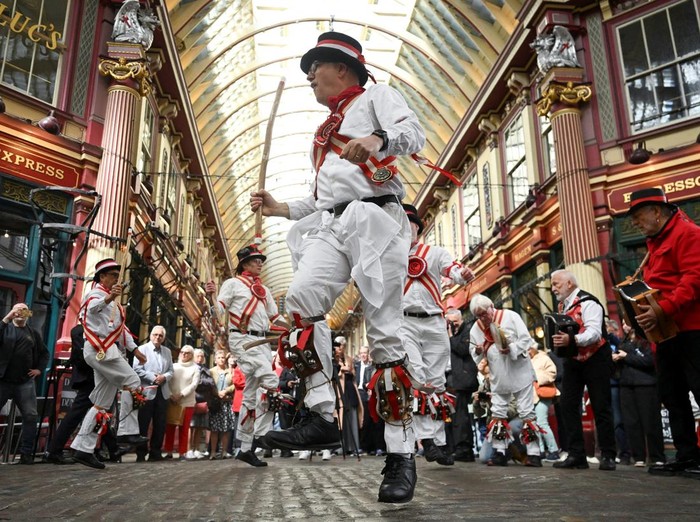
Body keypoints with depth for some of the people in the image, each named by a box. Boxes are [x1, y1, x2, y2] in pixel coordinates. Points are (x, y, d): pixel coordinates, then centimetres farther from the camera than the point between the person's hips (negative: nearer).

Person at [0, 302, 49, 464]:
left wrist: (39, 369, 9)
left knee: (31, 416, -3)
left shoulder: (33, 333, 14)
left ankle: (26, 452, 4)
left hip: (25, 382, 2)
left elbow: (44, 353, 21)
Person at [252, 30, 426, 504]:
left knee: (385, 332, -12)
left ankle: (401, 452, -6)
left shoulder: (376, 95, 14)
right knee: (302, 298, -21)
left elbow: (416, 135, -6)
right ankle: (322, 417, -18)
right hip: (331, 225, 7)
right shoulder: (326, 132, 33)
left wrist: (377, 139, -26)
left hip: (374, 220, -6)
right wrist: (280, 208, 21)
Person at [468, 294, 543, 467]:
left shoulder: (510, 316, -10)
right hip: (498, 379, 5)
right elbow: (475, 357, 9)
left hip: (519, 374, -4)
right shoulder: (475, 329, 3)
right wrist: (478, 352, -14)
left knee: (527, 413, -1)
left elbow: (526, 339, -11)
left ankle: (534, 454, 5)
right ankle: (499, 453, 15)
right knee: (498, 414, 7)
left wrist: (512, 349, -27)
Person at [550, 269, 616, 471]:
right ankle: (576, 455, 5)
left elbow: (594, 332, -27)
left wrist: (571, 340, -43)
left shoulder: (587, 302, -14)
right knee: (568, 406, 1)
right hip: (572, 361, 8)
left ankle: (607, 456, 8)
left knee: (601, 407, -1)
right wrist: (558, 340, -2)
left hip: (594, 359, -8)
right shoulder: (562, 306, 11)